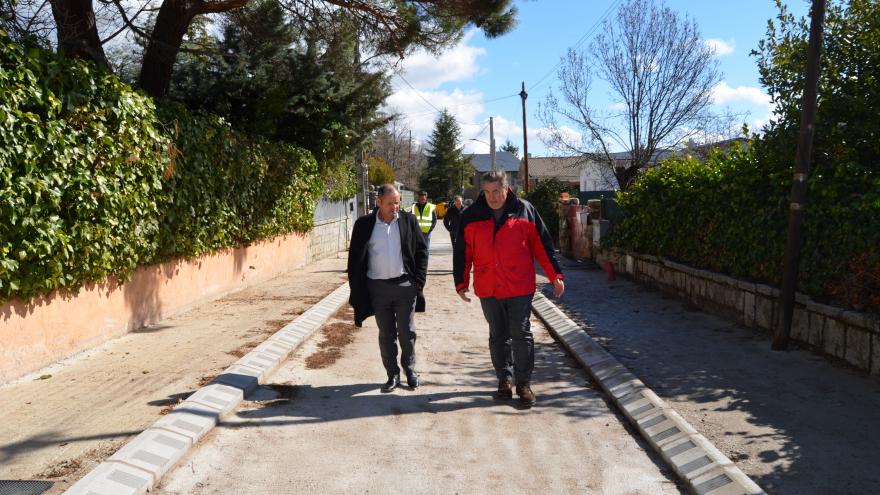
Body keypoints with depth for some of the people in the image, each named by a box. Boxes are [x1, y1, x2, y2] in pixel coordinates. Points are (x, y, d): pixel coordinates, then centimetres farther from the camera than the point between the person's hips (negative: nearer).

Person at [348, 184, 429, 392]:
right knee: (386, 334, 9)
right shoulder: (364, 224, 0)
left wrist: (418, 280, -3)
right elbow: (355, 258, 3)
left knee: (407, 332, 6)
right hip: (378, 287, 0)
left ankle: (410, 370, 24)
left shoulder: (409, 220, 1)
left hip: (405, 285, 0)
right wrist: (358, 290, -1)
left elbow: (422, 251, 5)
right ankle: (392, 374, 21)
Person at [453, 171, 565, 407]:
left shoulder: (524, 210, -2)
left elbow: (542, 245, 2)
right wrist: (461, 283, 5)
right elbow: (462, 253, 6)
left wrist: (555, 275, 0)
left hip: (520, 287, -2)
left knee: (521, 336, 2)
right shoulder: (471, 216, 1)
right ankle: (505, 380, 26)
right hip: (488, 289, 2)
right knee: (498, 337, 13)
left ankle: (524, 382, 15)